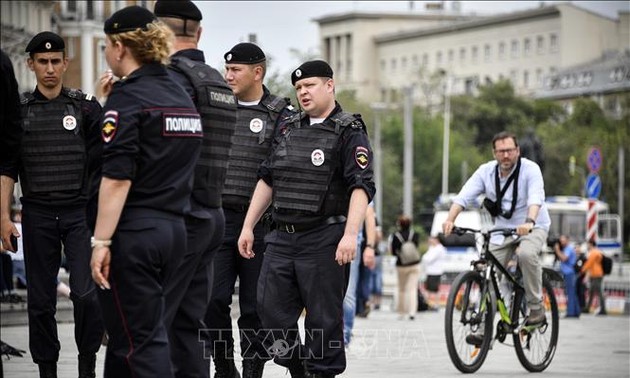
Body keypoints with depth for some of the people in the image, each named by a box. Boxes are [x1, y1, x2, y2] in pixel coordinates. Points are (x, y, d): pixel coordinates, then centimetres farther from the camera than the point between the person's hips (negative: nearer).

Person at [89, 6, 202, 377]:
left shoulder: (129, 96, -11)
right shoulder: (182, 95, 13)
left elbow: (118, 177, -18)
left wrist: (101, 240, -18)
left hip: (134, 231, -8)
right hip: (174, 228, 8)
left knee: (140, 340, -5)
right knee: (127, 329, 17)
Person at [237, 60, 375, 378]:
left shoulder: (349, 133, -3)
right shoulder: (288, 129, 15)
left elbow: (361, 187, -13)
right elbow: (267, 180, 19)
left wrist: (350, 234, -24)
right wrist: (248, 226, 14)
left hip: (323, 241, -6)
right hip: (281, 238, 6)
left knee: (323, 320, -2)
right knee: (271, 313, 3)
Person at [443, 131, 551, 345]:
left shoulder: (530, 169, -16)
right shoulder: (486, 171, -5)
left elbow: (536, 197, -33)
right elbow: (465, 196, -15)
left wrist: (529, 221, -52)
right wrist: (450, 219, -33)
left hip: (533, 228, -4)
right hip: (502, 230, 4)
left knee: (526, 253, -35)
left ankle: (536, 308, -20)